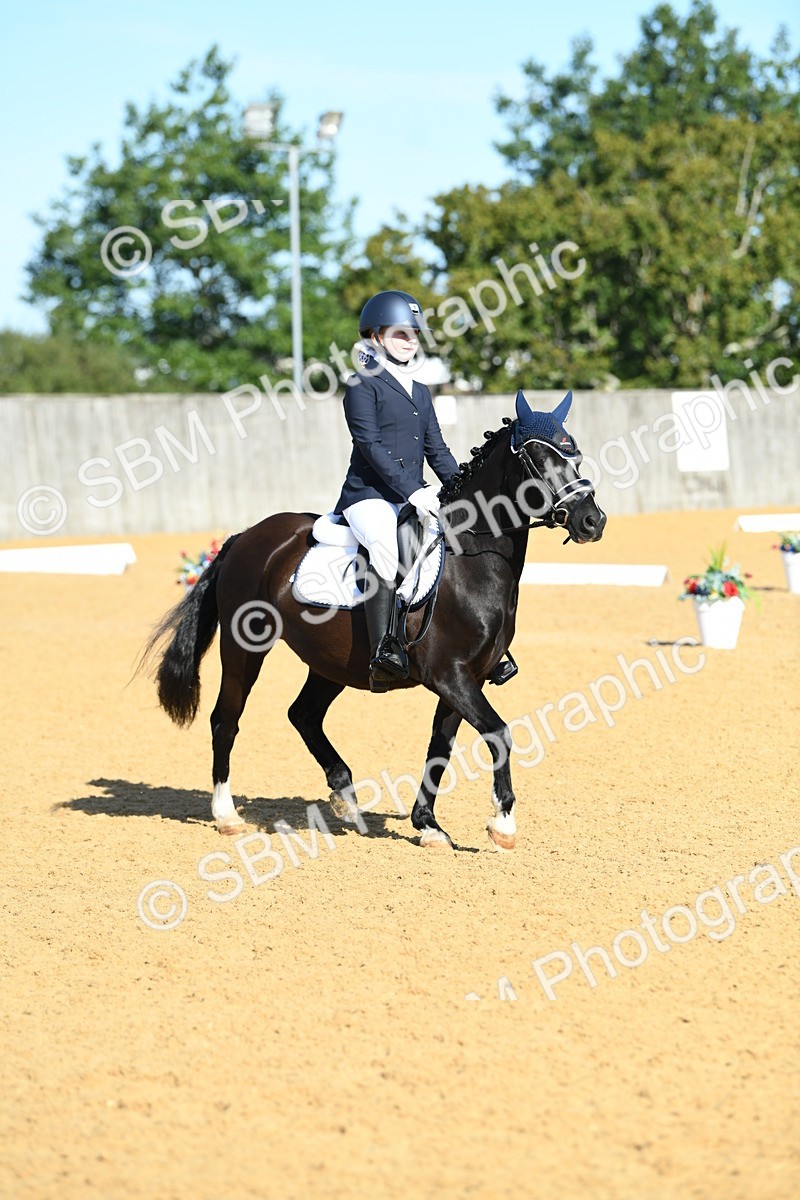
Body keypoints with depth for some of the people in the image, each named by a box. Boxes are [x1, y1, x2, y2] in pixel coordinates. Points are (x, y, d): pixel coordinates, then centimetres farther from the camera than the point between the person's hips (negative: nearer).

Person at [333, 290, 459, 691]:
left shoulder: (420, 393, 23)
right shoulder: (363, 385, -1)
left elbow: (437, 450, 22)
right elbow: (370, 445, -12)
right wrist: (411, 491, -21)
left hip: (416, 499, 8)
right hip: (369, 496, -8)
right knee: (389, 548, -36)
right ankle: (384, 655, -42)